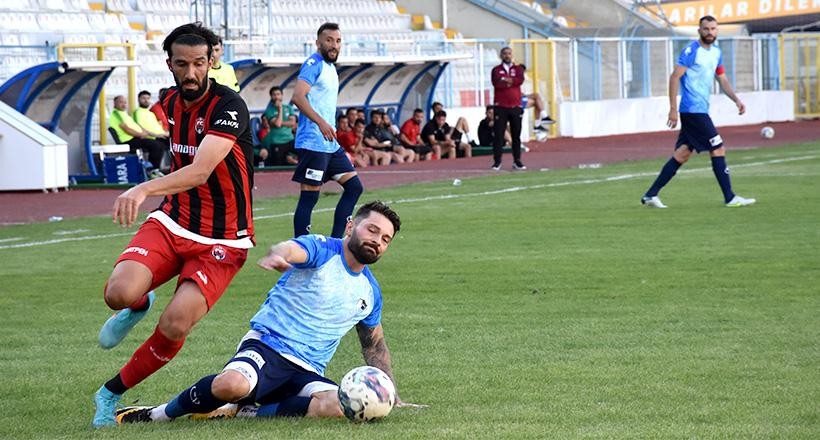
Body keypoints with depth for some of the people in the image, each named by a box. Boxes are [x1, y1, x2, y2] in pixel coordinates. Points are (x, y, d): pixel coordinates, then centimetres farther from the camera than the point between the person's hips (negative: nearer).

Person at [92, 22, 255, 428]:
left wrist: (145, 189, -50)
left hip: (221, 241, -5)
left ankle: (112, 393, 4)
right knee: (119, 292, -23)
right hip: (172, 223, 5)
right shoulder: (170, 102, 3)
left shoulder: (228, 106, -20)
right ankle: (139, 305, 16)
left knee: (174, 326, -21)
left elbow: (200, 170, -36)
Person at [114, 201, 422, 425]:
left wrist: (394, 399, 33)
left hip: (307, 372, 5)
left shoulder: (371, 291, 20)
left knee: (343, 407, -32)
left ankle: (244, 412, -18)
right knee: (232, 385, -40)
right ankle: (160, 414, -10)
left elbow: (375, 346, 35)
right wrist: (277, 255, -51)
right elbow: (293, 249, -26)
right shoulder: (322, 250, -1)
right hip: (267, 347, -5)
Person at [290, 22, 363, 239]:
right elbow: (298, 97, -24)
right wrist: (321, 122, -31)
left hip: (330, 144, 10)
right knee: (309, 196, -8)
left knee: (354, 186, 9)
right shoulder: (314, 64, -11)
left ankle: (334, 242, 11)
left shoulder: (330, 67, 18)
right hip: (312, 143, -10)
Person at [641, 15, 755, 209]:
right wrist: (673, 109, -17)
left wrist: (736, 100, 7)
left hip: (700, 111, 9)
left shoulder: (716, 52, 14)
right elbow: (674, 77, -13)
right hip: (693, 110, -9)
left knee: (682, 154, 9)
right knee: (718, 149, -8)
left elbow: (722, 80, 22)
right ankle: (730, 198, -4)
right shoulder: (691, 51, -11)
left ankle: (651, 195, 11)